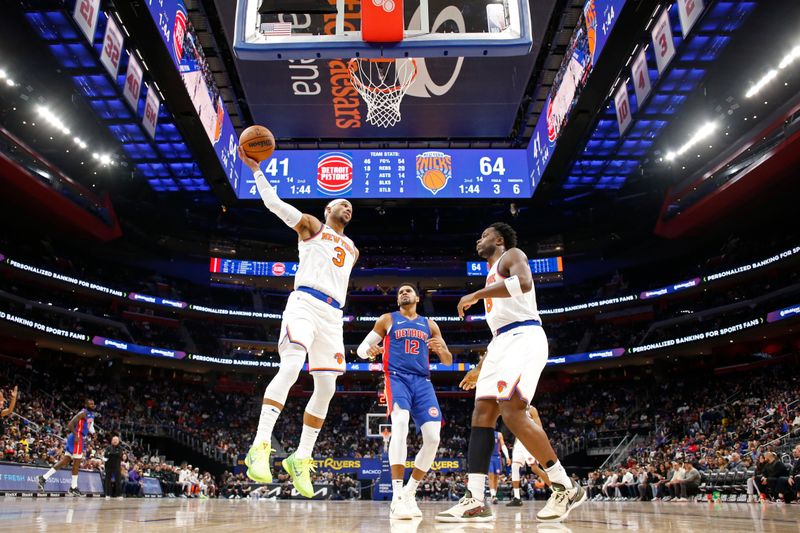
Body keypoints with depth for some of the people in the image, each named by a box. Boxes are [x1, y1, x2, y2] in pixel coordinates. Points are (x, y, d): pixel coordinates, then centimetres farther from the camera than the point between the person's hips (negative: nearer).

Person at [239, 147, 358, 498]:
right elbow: (274, 203, 8)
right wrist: (256, 169, 9)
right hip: (305, 303, -6)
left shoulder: (352, 249, 29)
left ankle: (300, 459, 9)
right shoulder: (310, 226, 15)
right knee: (290, 367, -26)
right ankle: (260, 446, -27)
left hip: (333, 315, 6)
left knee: (326, 387, 0)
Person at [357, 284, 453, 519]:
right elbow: (361, 348, 10)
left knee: (433, 438, -9)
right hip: (397, 377, -4)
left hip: (423, 381, 4)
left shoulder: (429, 324, 20)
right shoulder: (387, 319, 13)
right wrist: (369, 351, -16)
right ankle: (397, 498, -31)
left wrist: (441, 349, -7)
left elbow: (448, 361, 18)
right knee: (400, 424, -31)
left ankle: (410, 493, 12)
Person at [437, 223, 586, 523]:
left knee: (512, 412, -21)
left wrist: (476, 294, -16)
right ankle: (474, 501, -8)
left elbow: (524, 283, -21)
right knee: (482, 414, -4)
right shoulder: (493, 276, 31)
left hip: (523, 337, -9)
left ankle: (566, 488, -10)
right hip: (503, 342, 10)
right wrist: (480, 368, 29)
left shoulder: (512, 255, 5)